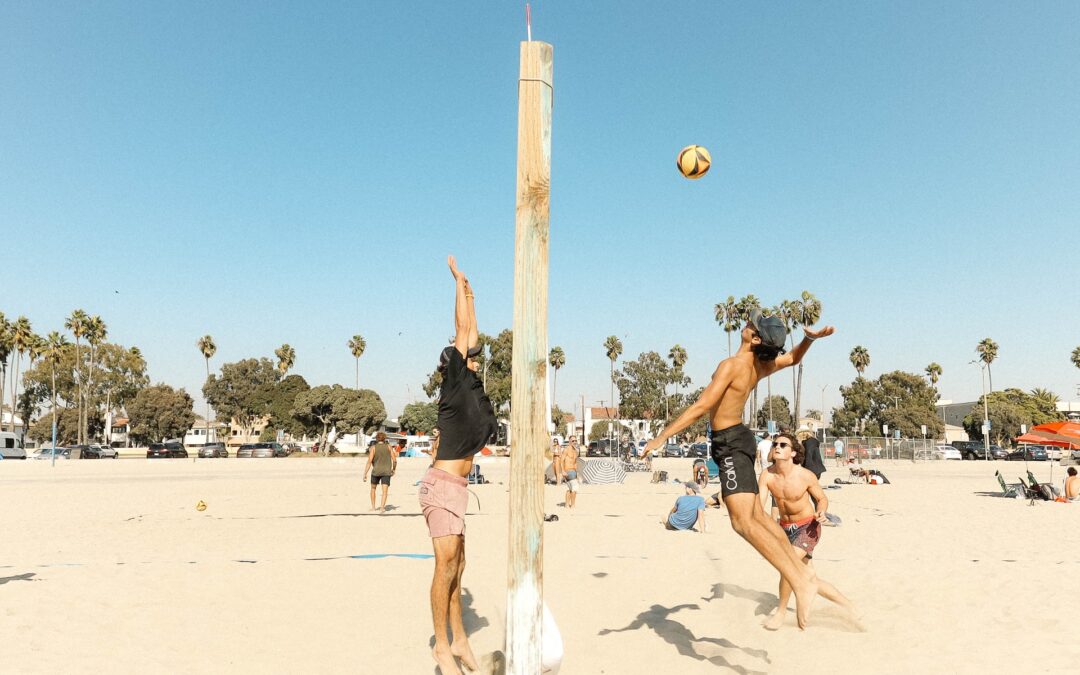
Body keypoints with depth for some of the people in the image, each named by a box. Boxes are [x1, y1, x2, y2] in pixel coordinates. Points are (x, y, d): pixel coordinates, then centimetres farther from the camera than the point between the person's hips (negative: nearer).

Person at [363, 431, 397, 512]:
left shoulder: (373, 448, -2)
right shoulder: (388, 446, 2)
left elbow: (369, 461, -10)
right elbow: (394, 460, -1)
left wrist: (365, 473, -10)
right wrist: (394, 469, 16)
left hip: (376, 471, 0)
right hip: (386, 471, 0)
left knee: (373, 488, 22)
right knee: (385, 491, -4)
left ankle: (373, 507, 25)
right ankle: (382, 507, -21)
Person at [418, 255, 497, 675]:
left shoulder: (470, 385, 13)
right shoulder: (454, 381, -7)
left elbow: (471, 330, 22)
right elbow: (462, 330, -3)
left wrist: (469, 292, 29)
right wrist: (459, 282, 5)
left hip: (455, 485, 9)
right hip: (443, 484, -9)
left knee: (455, 565, 12)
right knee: (446, 564, -6)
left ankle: (459, 640, 20)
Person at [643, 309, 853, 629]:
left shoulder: (731, 365, -19)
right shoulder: (762, 366, 6)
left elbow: (700, 407, -23)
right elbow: (793, 357, 27)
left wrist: (659, 438, -21)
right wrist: (810, 338, 4)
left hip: (731, 442, -10)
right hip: (736, 438, 10)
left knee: (743, 521, -17)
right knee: (757, 516, 16)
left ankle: (800, 583, -22)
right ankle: (805, 573, 22)